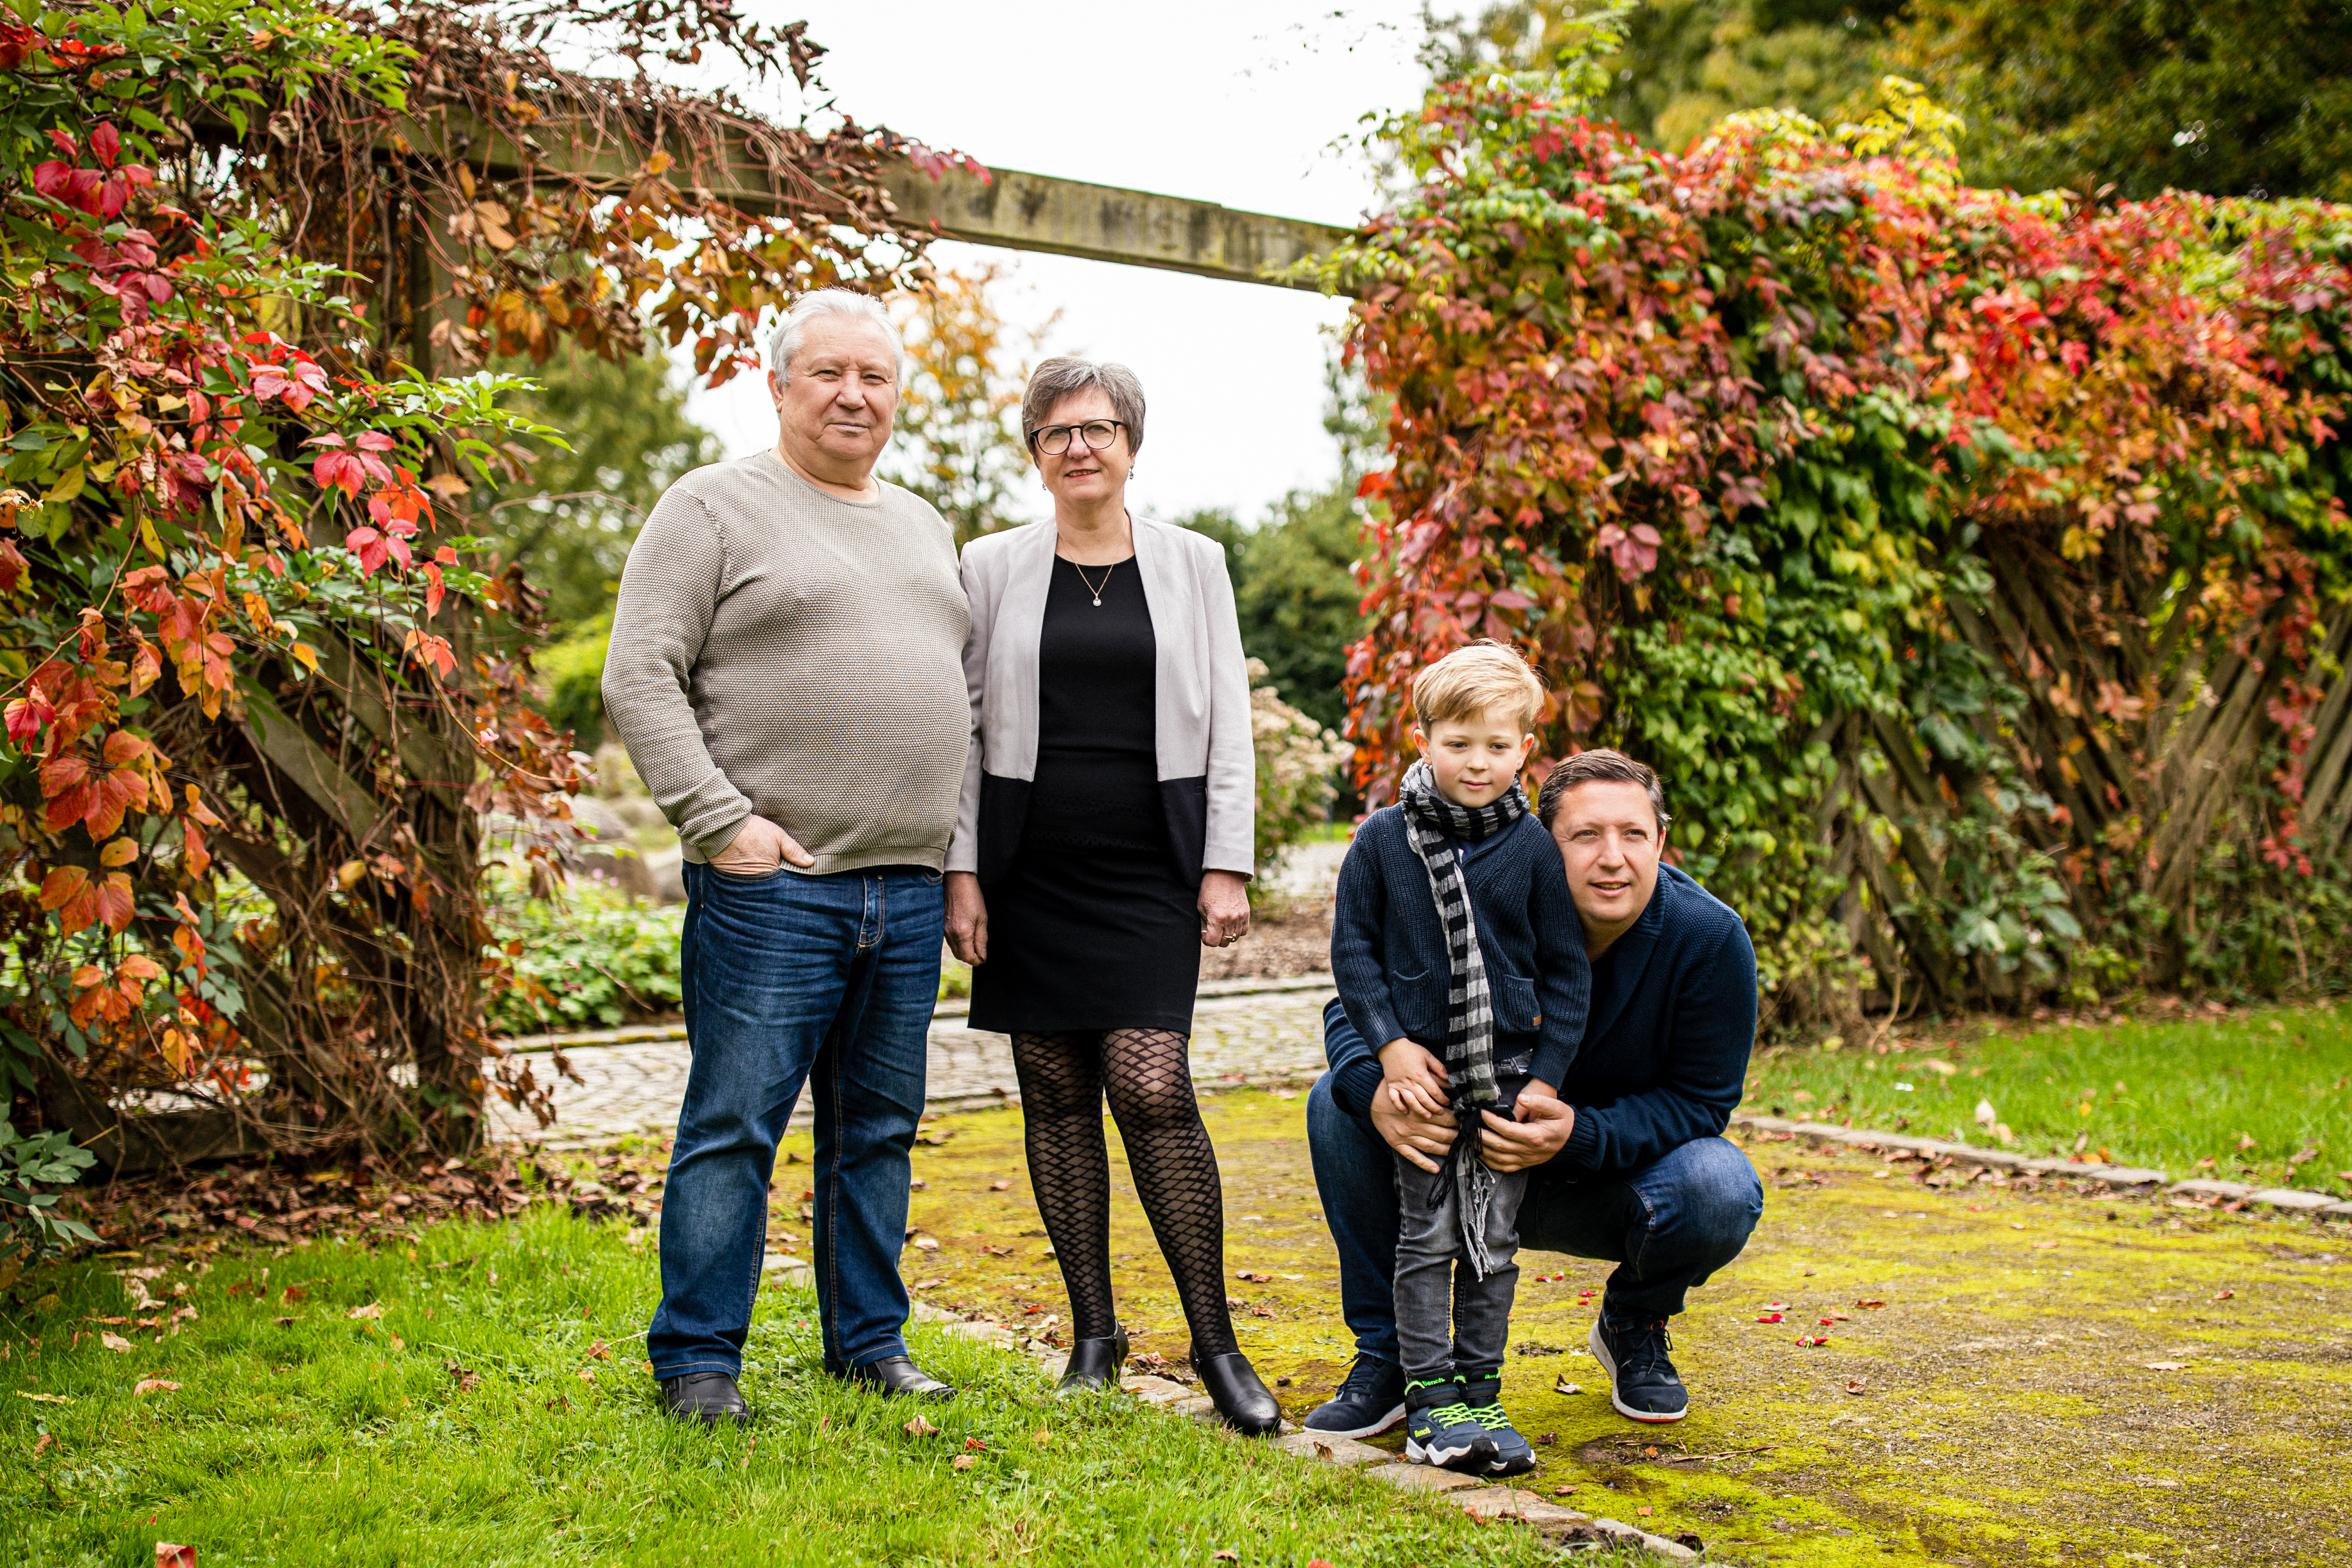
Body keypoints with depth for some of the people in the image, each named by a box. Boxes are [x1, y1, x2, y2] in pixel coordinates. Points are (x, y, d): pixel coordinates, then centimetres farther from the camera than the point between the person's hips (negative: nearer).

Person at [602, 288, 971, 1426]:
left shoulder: (925, 528, 19)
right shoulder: (717, 507, -1)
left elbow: (963, 688, 25)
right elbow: (640, 677, -8)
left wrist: (960, 839, 14)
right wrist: (721, 820, -16)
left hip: (909, 886, 6)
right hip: (772, 881, -6)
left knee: (878, 1128, 13)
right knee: (734, 1125, -2)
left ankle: (870, 1342, 24)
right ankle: (696, 1361, 10)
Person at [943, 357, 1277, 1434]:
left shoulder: (1191, 564, 8)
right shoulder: (992, 567, 7)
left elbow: (1227, 725, 7)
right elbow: (962, 726, 6)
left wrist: (1227, 865, -1)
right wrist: (959, 869, -2)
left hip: (1150, 870, -1)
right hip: (1030, 870, 1)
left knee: (1153, 1090, -10)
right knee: (1056, 1097, 5)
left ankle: (1215, 1343, 0)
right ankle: (1093, 1331, 18)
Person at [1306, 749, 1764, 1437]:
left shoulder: (1710, 937, -21)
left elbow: (1700, 1101, -17)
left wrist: (1579, 1134, -36)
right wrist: (1376, 1091, -39)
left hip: (1621, 1183, 0)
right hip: (1479, 1169, 1)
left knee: (1721, 1192, -33)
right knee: (1337, 1103, -21)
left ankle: (1635, 1325, 5)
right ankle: (1386, 1354, -5)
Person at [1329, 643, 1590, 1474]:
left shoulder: (1533, 847, -2)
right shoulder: (1383, 838, -3)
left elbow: (1565, 969, 3)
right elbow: (1352, 947, 1)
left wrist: (1546, 1077, -2)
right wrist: (1391, 1045, -8)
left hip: (1507, 1071, 1)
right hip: (1420, 1069, -1)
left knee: (1493, 1245, 8)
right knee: (1426, 1239, 3)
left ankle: (1480, 1391, 19)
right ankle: (1428, 1398, 11)